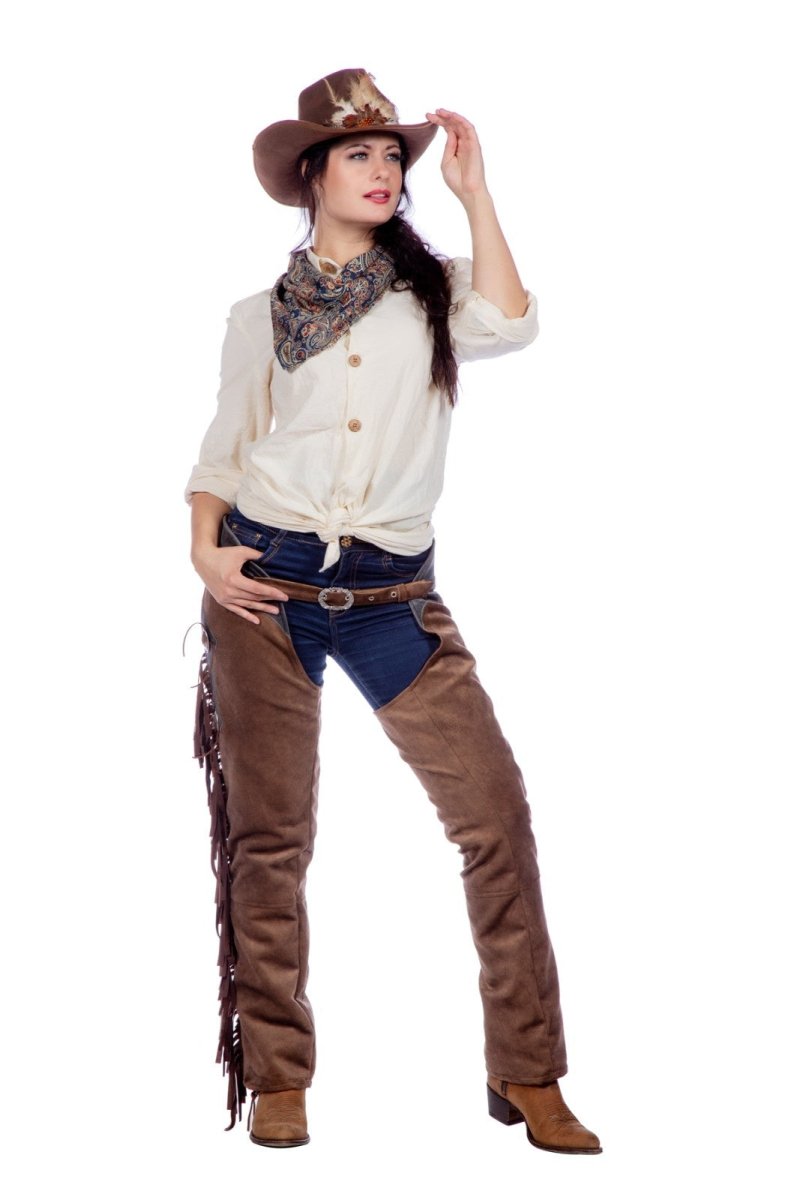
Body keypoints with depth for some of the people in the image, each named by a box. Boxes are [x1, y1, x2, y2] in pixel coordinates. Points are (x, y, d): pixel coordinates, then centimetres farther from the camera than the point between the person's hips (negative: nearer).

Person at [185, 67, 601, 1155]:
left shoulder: (433, 289, 10)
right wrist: (204, 553, -3)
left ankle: (528, 1075, 2)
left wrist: (475, 190, -7)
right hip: (268, 583, 0)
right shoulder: (260, 317, 11)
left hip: (392, 595, 0)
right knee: (270, 832, 1)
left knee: (494, 808, -9)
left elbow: (507, 326, -11)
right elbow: (224, 448, 13)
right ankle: (277, 1078, 15)